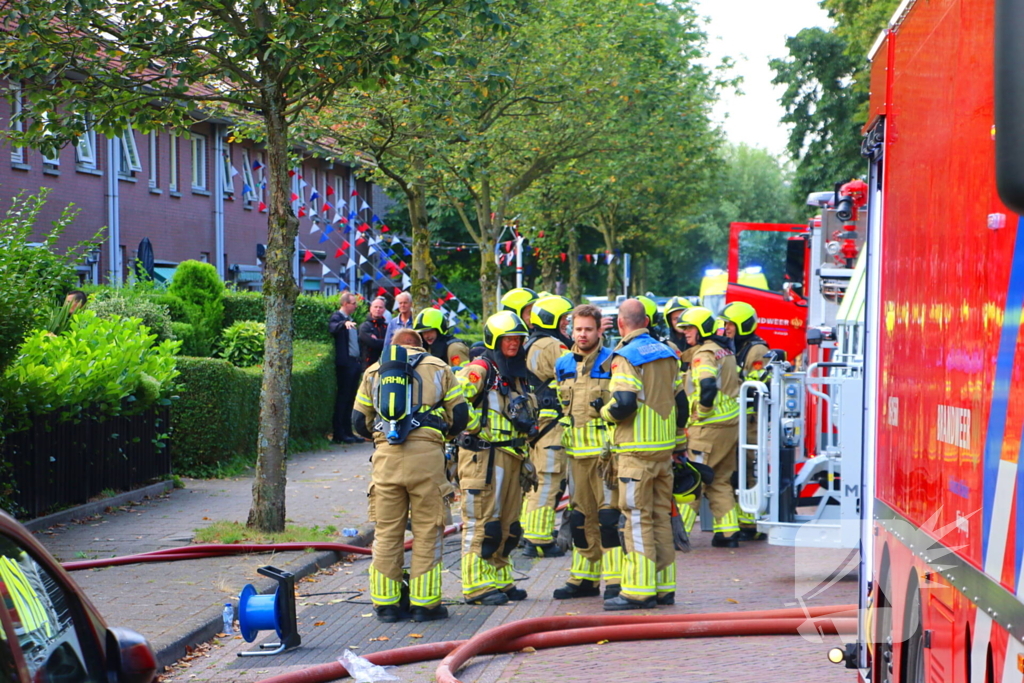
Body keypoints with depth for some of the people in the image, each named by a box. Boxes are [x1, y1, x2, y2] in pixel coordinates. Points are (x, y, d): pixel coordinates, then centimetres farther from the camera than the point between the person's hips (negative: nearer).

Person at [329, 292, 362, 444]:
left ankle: (348, 432, 14)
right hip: (345, 363, -9)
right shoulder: (337, 317, -7)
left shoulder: (350, 320, 20)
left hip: (355, 362, 9)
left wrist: (360, 361, 19)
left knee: (350, 398, 10)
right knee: (342, 397, -7)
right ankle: (339, 434, -5)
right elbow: (332, 328, -29)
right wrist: (344, 323, -46)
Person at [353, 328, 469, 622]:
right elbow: (459, 416, 10)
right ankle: (425, 603, 4)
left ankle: (386, 603, 11)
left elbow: (359, 421, 16)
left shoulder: (374, 371, 18)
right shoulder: (438, 368, 14)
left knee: (386, 532, 8)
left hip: (386, 456, 2)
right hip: (426, 454, -2)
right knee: (427, 531, 4)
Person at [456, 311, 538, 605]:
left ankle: (500, 580, 20)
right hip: (483, 456, -8)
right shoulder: (479, 370, -7)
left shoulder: (517, 375, 20)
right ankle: (477, 586, -3)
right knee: (482, 523, -6)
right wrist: (478, 429, -14)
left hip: (511, 457, 8)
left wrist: (526, 462, 24)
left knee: (507, 525, 11)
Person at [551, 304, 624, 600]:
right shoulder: (563, 366, 13)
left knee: (609, 513, -9)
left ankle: (616, 579, -5)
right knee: (581, 515, 11)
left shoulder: (612, 363, -3)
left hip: (606, 450, -6)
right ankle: (585, 578, 20)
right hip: (577, 451, 6)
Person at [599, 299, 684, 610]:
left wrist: (603, 411, -3)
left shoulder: (626, 357, -12)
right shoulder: (667, 354, 11)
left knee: (638, 518, -5)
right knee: (661, 516, 12)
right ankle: (664, 587, 16)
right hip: (665, 446, 7)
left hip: (636, 450, -7)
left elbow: (623, 404, -21)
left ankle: (639, 590, -5)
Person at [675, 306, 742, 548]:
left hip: (709, 427, -9)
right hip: (732, 423, 9)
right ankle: (728, 532, 12)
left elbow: (707, 387, -27)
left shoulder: (704, 354, -13)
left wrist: (700, 415, -15)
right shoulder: (726, 351, 16)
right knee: (721, 481, 14)